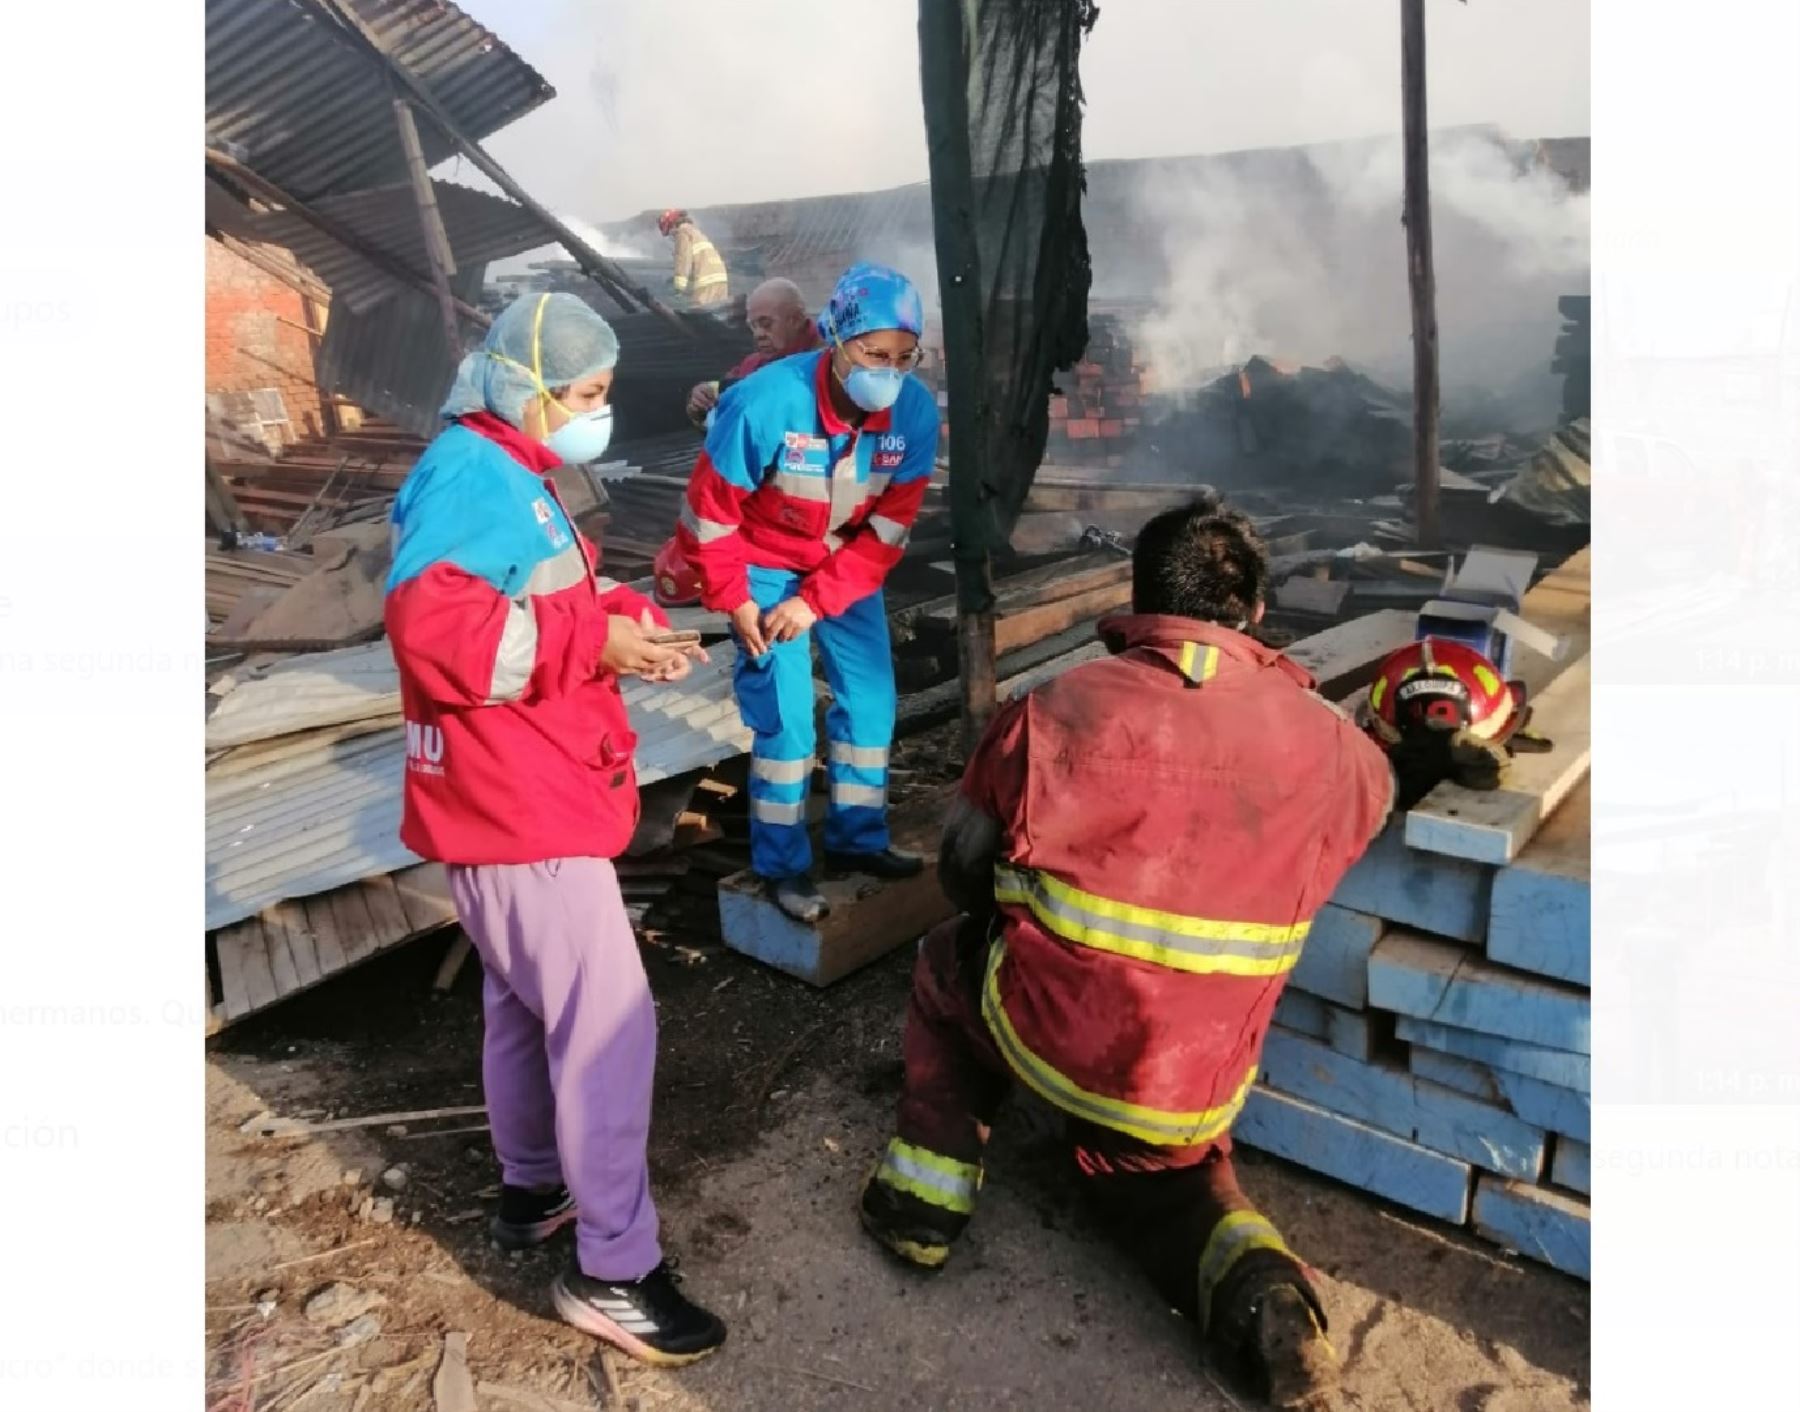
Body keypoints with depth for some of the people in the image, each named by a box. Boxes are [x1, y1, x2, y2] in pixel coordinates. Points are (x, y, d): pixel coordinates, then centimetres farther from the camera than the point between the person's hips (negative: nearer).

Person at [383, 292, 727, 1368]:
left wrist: (629, 624, -2)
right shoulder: (474, 476, -17)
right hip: (516, 802, -11)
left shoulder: (509, 477, 16)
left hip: (523, 793, 11)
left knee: (526, 998, 21)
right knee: (608, 1018, -8)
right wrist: (594, 639, -27)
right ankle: (614, 1271, 2)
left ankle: (533, 1189, 38)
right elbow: (432, 627, -29)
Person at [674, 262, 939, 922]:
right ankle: (782, 866, 11)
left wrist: (816, 601, -17)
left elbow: (890, 526, -13)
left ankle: (858, 839, 25)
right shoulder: (766, 402, -31)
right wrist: (733, 599, -14)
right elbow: (710, 509, -18)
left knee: (871, 699, 6)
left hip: (847, 565, 4)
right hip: (767, 565, -4)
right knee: (785, 717, -6)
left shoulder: (915, 411, -21)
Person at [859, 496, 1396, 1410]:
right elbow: (1374, 789, 20)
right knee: (1163, 1174, 35)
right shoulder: (1325, 742, -6)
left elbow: (963, 872, -1)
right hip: (1199, 1091, 3)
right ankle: (1249, 1277, 6)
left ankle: (926, 1197, 25)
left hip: (1052, 1038, -2)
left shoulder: (1061, 709, -14)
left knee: (949, 963, 29)